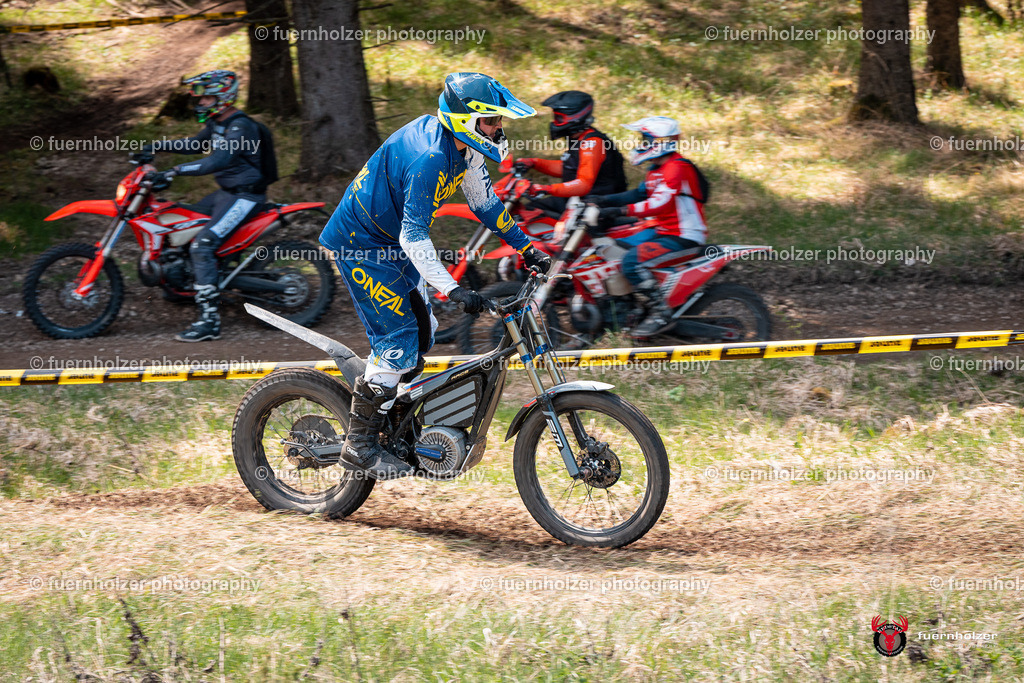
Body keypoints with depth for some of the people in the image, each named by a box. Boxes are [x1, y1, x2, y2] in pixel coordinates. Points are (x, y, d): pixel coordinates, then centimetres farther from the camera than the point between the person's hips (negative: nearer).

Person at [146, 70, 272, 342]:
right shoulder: (218, 123, 11)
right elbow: (195, 145, 27)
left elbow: (218, 161, -33)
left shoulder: (240, 127, -21)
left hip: (245, 196, -11)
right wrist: (158, 146, 15)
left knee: (202, 245, -22)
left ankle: (209, 320, -25)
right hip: (227, 193, 11)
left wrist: (176, 171, -38)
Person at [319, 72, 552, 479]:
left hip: (391, 241, 10)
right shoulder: (429, 157, -32)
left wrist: (525, 247, 10)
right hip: (359, 243, -10)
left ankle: (380, 413, 26)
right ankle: (359, 445, -3)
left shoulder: (464, 146, -2)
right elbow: (413, 237, -33)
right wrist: (453, 291, -38)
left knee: (422, 332, 13)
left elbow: (483, 200, 12)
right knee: (398, 340, -11)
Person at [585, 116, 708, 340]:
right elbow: (640, 194, 18)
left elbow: (660, 203, -31)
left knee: (632, 261, -26)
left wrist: (621, 211, -37)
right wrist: (603, 200, 8)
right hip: (662, 231, 11)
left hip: (684, 238, -11)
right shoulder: (658, 169, 14)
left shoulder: (677, 168, -20)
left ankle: (661, 312, -18)